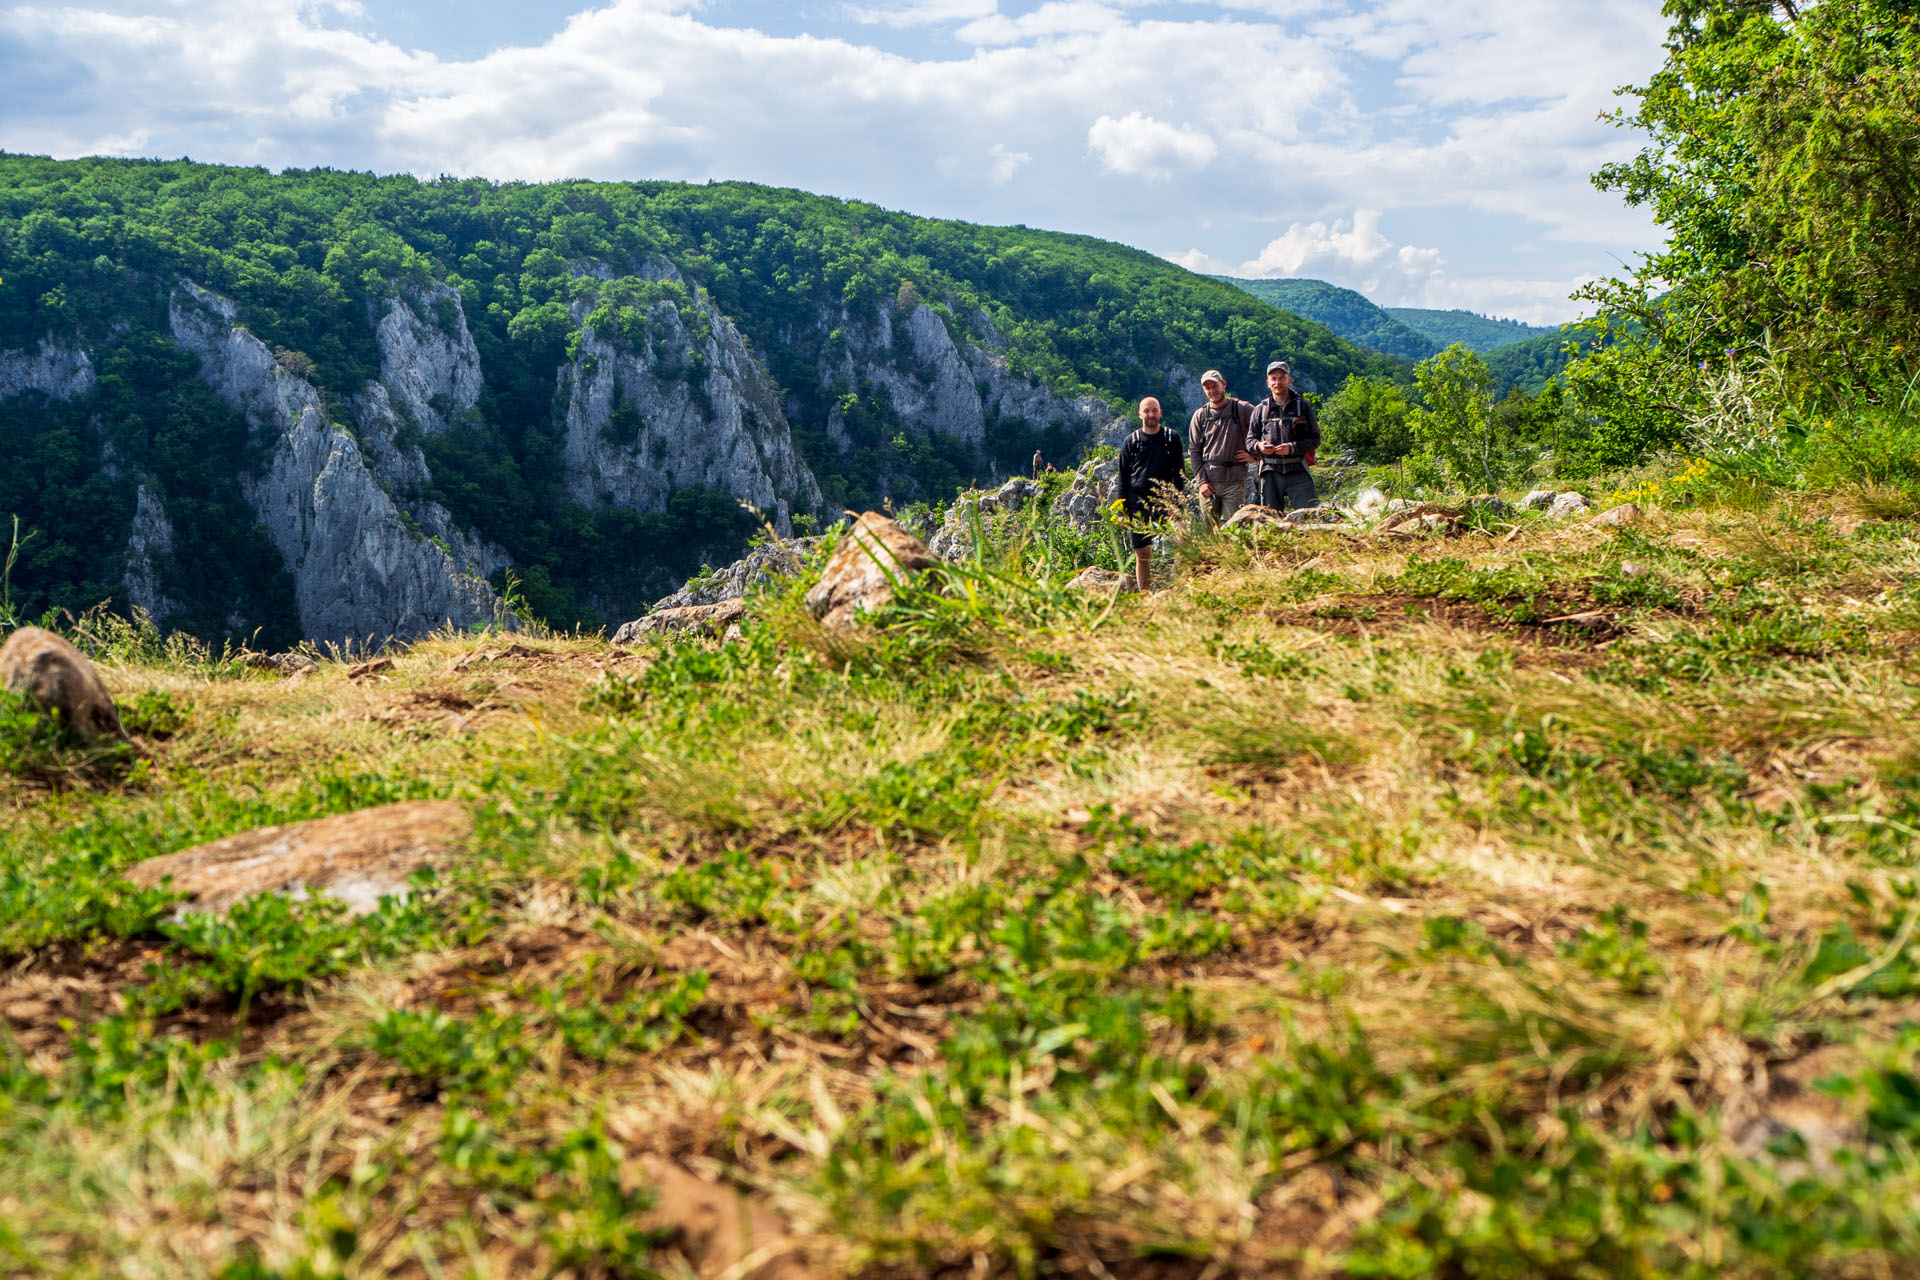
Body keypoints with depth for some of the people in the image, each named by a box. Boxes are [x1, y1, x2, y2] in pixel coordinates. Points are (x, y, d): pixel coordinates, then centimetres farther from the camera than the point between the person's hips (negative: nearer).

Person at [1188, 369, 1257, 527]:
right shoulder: (1200, 415, 9)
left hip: (1235, 480, -2)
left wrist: (1254, 455, 1)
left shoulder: (1242, 409, 3)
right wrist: (1202, 481, 0)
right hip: (1208, 480, 2)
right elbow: (1195, 452, 9)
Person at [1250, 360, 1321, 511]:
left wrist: (1293, 448, -13)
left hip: (1298, 471, -1)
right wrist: (1259, 446, -9)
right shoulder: (1260, 409, 13)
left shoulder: (1303, 406, 8)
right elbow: (1250, 439, 15)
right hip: (1270, 472, 2)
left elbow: (1315, 439, 4)